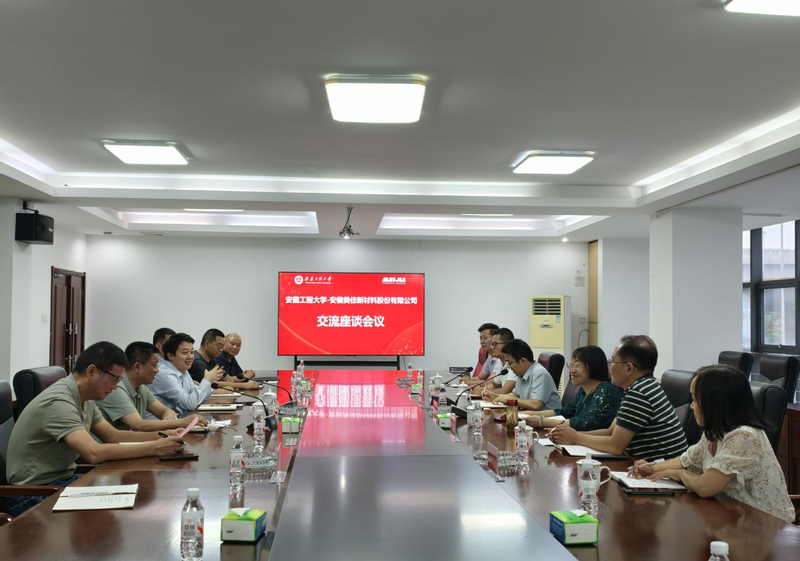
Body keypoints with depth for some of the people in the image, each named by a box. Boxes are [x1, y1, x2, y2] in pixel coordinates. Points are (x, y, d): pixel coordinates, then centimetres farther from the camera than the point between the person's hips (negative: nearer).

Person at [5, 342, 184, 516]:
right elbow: (94, 453, -35)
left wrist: (160, 436, -3)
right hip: (35, 494, -9)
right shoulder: (59, 402, -25)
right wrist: (155, 449, -31)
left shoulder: (85, 399, 5)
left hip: (64, 479, 9)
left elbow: (113, 436, 12)